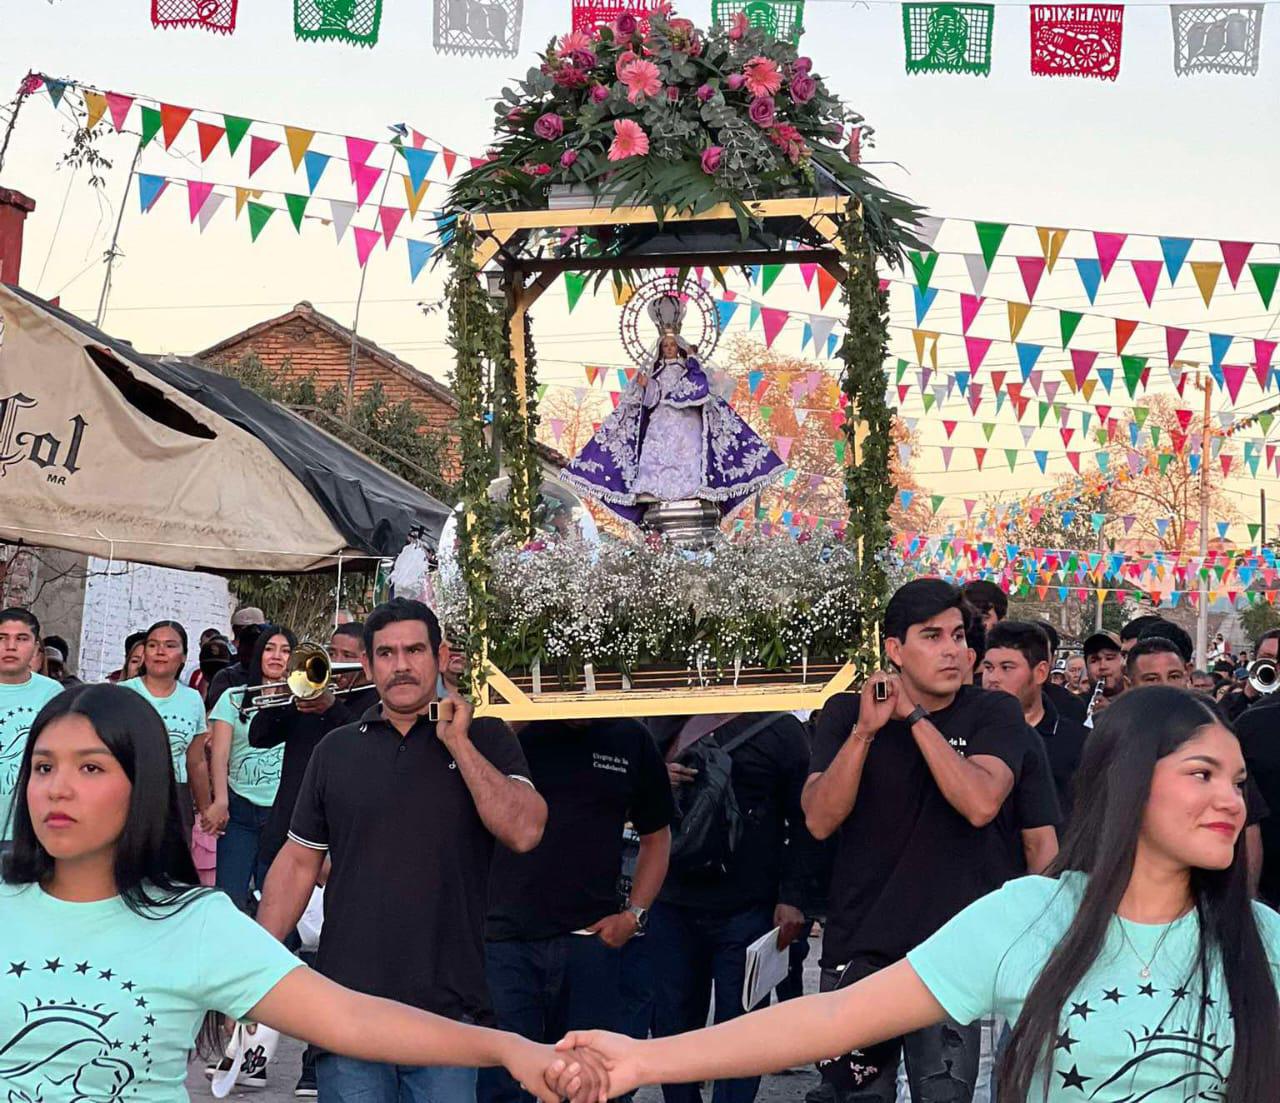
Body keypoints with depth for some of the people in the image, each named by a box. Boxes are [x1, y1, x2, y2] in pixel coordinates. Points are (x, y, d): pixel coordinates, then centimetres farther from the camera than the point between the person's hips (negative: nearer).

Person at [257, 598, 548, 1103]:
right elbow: (297, 863, 12)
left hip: (450, 1009, -2)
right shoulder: (335, 751, 10)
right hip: (348, 1004, 2)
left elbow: (523, 832, -12)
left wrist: (458, 742, -12)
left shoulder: (486, 739, 3)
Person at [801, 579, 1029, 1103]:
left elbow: (981, 804, -19)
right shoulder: (846, 713, 2)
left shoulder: (993, 713, -1)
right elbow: (820, 820, -10)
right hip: (858, 948, 1)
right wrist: (866, 729, -20)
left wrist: (916, 716, -17)